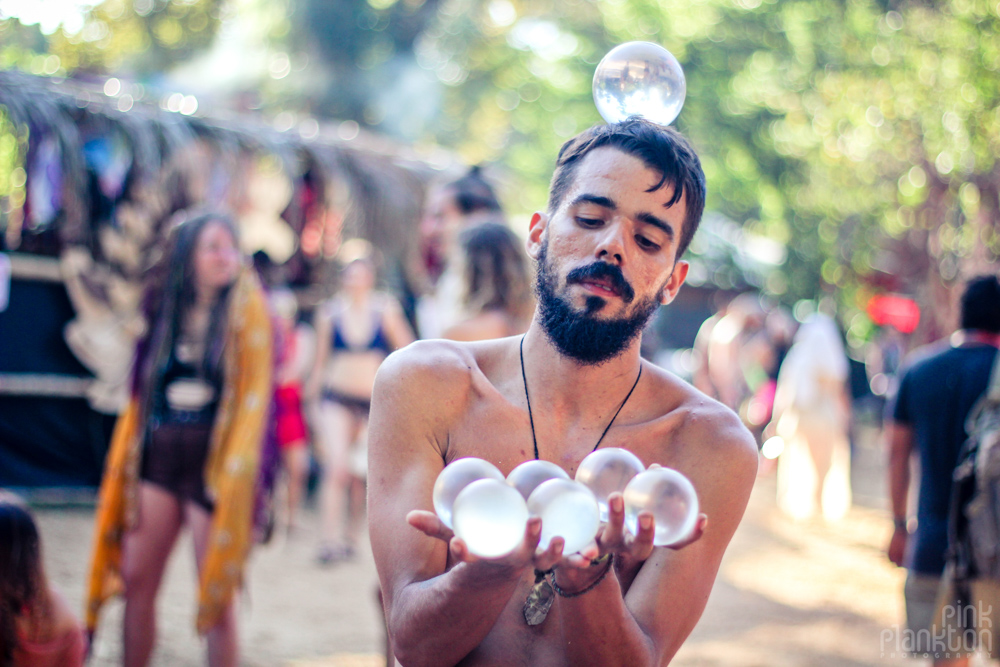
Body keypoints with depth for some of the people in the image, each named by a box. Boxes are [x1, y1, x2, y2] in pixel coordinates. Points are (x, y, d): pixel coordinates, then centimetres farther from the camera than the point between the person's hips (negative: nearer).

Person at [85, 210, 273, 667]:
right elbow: (143, 392, 12)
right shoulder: (164, 312, 11)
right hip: (158, 458, 4)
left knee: (215, 592, -1)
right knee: (135, 580, 3)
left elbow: (255, 393, -7)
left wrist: (236, 466, -15)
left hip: (213, 460, -4)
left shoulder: (247, 311, -1)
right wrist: (128, 459, 5)